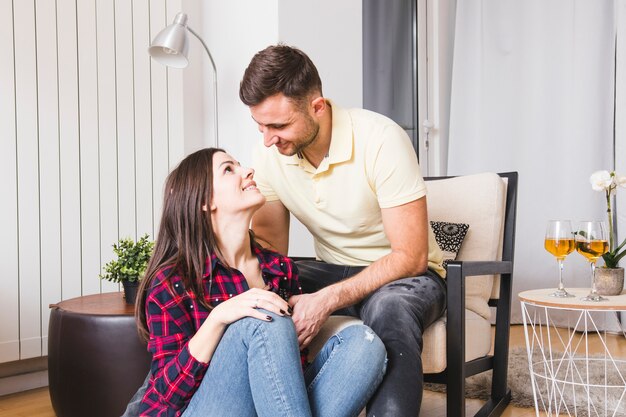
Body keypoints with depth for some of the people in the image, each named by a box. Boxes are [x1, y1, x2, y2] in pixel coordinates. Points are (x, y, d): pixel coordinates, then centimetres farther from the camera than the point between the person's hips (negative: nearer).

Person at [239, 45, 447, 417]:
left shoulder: (381, 140, -24)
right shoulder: (269, 153, -8)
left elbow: (411, 256, -23)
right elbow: (269, 246, 0)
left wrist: (327, 300, -33)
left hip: (405, 273, -4)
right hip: (332, 270, 5)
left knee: (389, 307, -40)